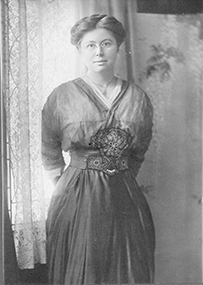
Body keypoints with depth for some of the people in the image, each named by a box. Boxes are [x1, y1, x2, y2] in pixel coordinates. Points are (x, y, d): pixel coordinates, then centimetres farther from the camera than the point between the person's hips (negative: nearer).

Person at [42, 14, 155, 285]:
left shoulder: (138, 97, 4)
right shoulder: (62, 96, -2)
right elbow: (50, 153, 7)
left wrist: (119, 178, 9)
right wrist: (68, 184, 4)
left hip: (125, 200, 2)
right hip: (76, 200, -2)